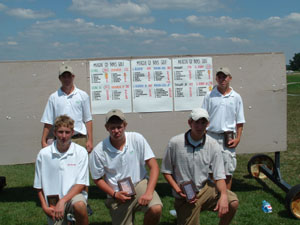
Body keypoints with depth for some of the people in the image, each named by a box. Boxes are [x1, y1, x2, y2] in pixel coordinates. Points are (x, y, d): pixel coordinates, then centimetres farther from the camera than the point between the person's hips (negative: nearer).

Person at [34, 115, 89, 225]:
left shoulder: (81, 152, -6)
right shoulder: (43, 154, -2)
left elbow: (81, 184, -8)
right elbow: (39, 185, 7)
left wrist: (63, 201, -19)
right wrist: (44, 207, -3)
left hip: (74, 195, -2)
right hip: (53, 201, 3)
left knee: (79, 205, -34)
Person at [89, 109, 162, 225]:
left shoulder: (137, 139, -11)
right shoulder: (98, 151, -11)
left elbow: (154, 167, -10)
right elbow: (98, 179, 2)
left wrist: (148, 192, -22)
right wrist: (114, 194, -13)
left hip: (140, 184, -1)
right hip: (117, 195, 1)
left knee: (156, 209, -27)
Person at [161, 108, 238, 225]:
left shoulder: (212, 145, -6)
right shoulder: (175, 143, -10)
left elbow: (219, 176, -7)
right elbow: (166, 171, -1)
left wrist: (223, 195, -25)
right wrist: (178, 190, -14)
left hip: (205, 188, 2)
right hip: (185, 195, -1)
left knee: (232, 202, -21)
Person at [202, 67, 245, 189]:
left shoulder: (236, 97, 5)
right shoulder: (209, 96, 4)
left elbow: (240, 121, 7)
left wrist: (238, 138, -1)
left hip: (228, 138, 0)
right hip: (211, 136, 0)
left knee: (228, 170, 5)